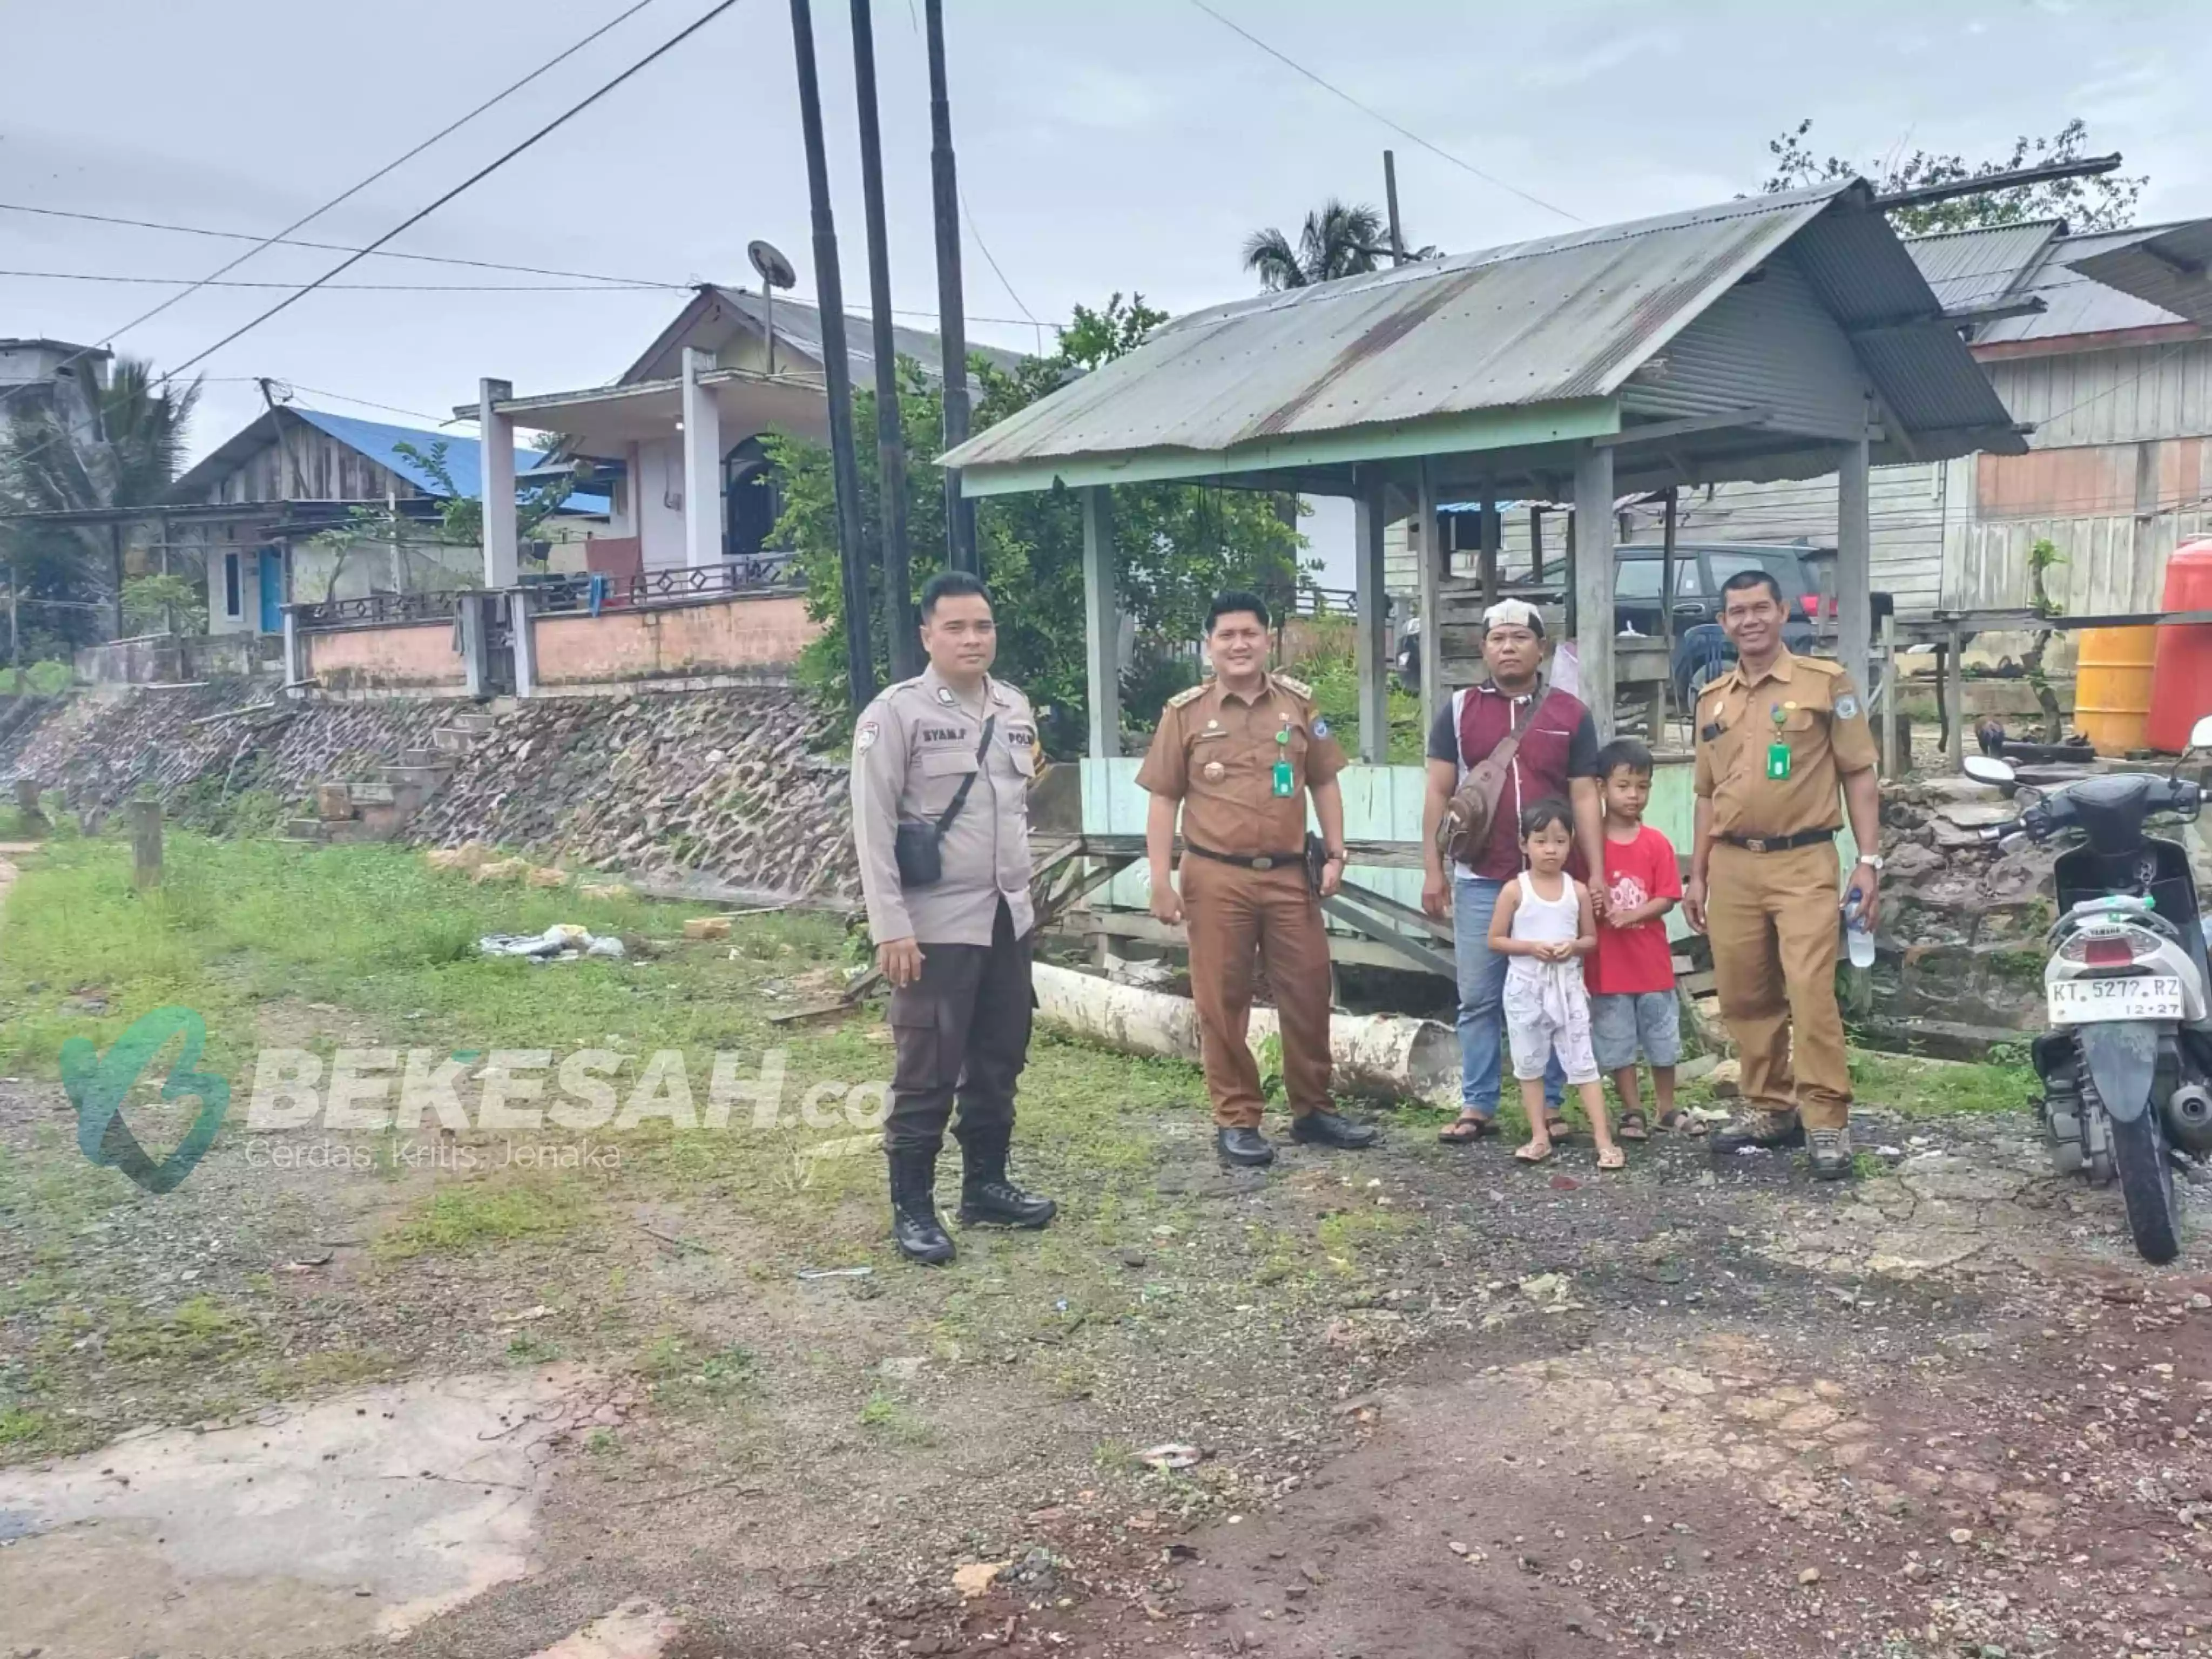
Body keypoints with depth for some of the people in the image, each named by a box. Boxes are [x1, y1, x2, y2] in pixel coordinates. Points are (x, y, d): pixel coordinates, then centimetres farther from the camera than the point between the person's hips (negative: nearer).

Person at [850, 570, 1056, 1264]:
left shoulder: (1015, 708, 9)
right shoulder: (895, 713, -10)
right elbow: (873, 828, -13)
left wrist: (1020, 888, 17)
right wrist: (890, 927, -17)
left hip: (1008, 917, 6)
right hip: (937, 925, -6)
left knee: (1000, 1061, 15)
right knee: (928, 1072, 1)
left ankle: (986, 1183, 30)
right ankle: (912, 1207, 14)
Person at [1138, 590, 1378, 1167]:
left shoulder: (1299, 704, 7)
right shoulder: (1185, 712, -1)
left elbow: (1324, 783, 13)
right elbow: (1164, 800, 0)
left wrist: (1336, 853, 4)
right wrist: (1160, 878, -6)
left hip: (1289, 874, 3)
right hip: (1217, 877, -2)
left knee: (1308, 992, 8)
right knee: (1223, 1001, 4)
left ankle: (1313, 1110, 24)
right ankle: (1235, 1121, 15)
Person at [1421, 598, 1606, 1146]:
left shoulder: (1572, 714, 6)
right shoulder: (1458, 711, 5)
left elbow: (1585, 798, 4)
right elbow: (1439, 794, 5)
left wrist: (1597, 873, -2)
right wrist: (1433, 870, -1)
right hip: (1479, 880, 0)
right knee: (1479, 999, 4)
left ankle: (1550, 1105, 16)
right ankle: (1477, 1106, 12)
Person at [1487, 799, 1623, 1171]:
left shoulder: (1577, 890, 0)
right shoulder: (1514, 890, -6)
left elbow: (1592, 938, 8)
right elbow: (1495, 940, -3)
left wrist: (1573, 947, -14)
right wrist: (1531, 947, -18)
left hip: (1568, 986, 0)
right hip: (1526, 987, 0)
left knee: (1582, 1062, -1)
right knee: (1530, 1064, 8)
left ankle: (1603, 1139, 0)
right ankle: (1540, 1137, 17)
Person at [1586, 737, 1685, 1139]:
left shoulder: (1657, 844, -1)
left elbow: (1666, 899, -4)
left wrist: (1630, 915, -18)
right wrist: (1600, 914, -19)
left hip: (1652, 962, 2)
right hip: (1607, 962, -2)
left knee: (1663, 1041, 12)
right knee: (1617, 1044, 6)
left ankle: (1667, 1108, 26)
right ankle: (1632, 1111, 17)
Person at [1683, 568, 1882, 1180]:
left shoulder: (1825, 682, 1)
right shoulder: (1712, 700, 14)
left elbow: (1859, 775, 1)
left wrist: (1869, 859, -6)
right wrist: (1697, 874, 16)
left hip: (1803, 862, -5)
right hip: (1731, 866, 5)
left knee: (1811, 992, -11)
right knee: (1744, 997, 7)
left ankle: (1828, 1122, -3)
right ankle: (1770, 1107, 20)